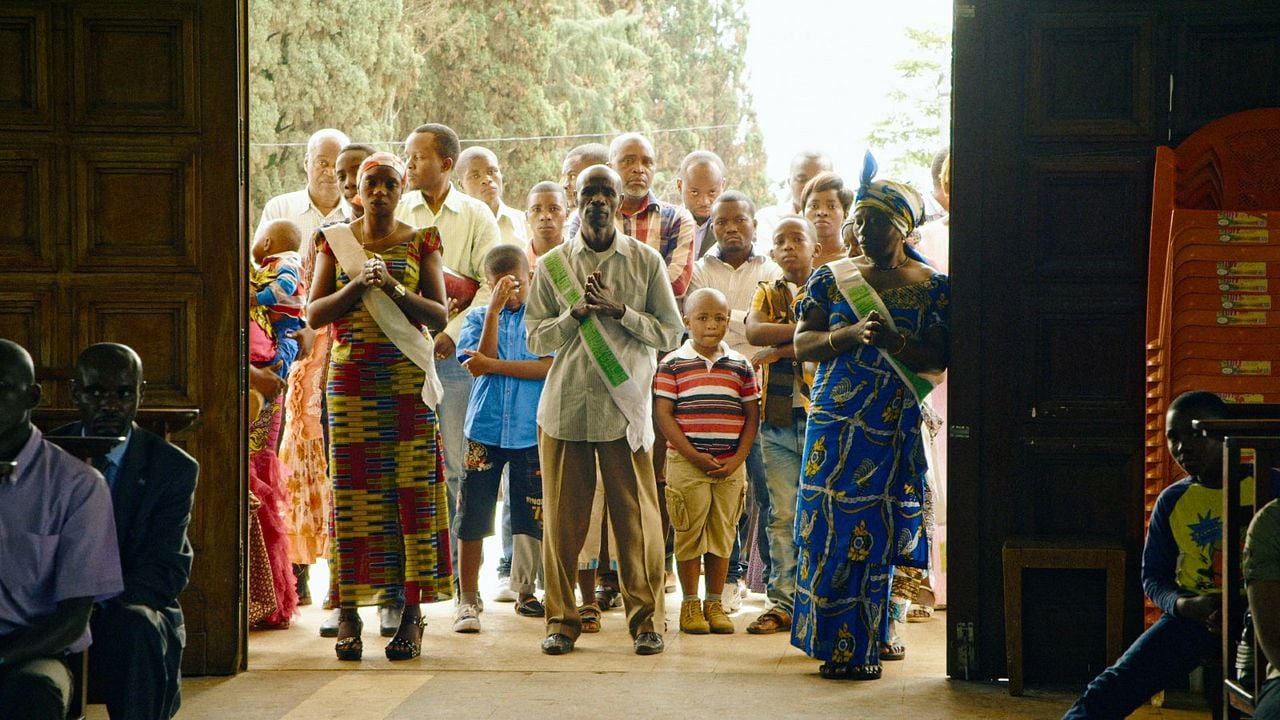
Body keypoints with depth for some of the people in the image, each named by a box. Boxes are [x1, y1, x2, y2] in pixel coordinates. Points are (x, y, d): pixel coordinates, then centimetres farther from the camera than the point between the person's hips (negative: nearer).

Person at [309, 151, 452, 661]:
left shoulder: (420, 244, 8)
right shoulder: (335, 241, 11)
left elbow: (439, 315, 0)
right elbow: (314, 314, 4)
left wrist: (394, 288, -14)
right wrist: (358, 284, -10)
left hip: (406, 378, -1)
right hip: (350, 378, 1)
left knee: (412, 488, -5)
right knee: (351, 489, -4)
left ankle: (411, 613, -3)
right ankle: (349, 613, -1)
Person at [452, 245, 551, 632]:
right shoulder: (478, 317, 7)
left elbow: (548, 366, -10)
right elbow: (480, 361, -9)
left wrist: (493, 364, -13)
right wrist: (495, 308, -12)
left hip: (531, 430, 0)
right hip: (485, 428, 0)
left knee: (530, 516, 7)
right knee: (473, 514, 0)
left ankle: (526, 594, 21)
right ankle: (468, 599, 9)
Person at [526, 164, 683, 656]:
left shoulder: (646, 261, 6)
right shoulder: (552, 265, 9)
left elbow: (670, 333, 2)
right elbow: (536, 339, 6)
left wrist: (619, 310, -10)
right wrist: (577, 312, -10)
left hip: (626, 408, -1)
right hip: (565, 407, 1)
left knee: (636, 518, 0)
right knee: (562, 518, 2)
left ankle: (645, 619, 9)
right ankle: (561, 620, 11)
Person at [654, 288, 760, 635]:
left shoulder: (740, 365, 8)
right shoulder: (672, 364, -1)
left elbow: (752, 415, 8)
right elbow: (663, 414, -6)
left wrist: (737, 459, -4)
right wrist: (693, 455, -12)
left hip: (731, 466, 3)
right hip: (686, 463, -3)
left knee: (723, 534, 7)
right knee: (689, 533, 2)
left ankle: (715, 603, 17)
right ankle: (690, 604, 11)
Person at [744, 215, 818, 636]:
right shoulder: (767, 294, 17)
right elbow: (754, 332, -5)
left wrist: (780, 349, -11)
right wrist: (805, 329, -12)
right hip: (777, 418, 3)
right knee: (782, 515, 3)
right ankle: (782, 602, 6)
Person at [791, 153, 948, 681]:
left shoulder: (931, 288, 3)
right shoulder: (832, 278, 10)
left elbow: (939, 359, -3)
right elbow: (802, 344, 3)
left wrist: (895, 342, -19)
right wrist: (850, 334, -14)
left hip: (894, 428, -2)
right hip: (835, 422, 2)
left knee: (876, 535, -3)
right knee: (828, 526, -2)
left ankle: (861, 643, 5)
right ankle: (833, 639, 8)